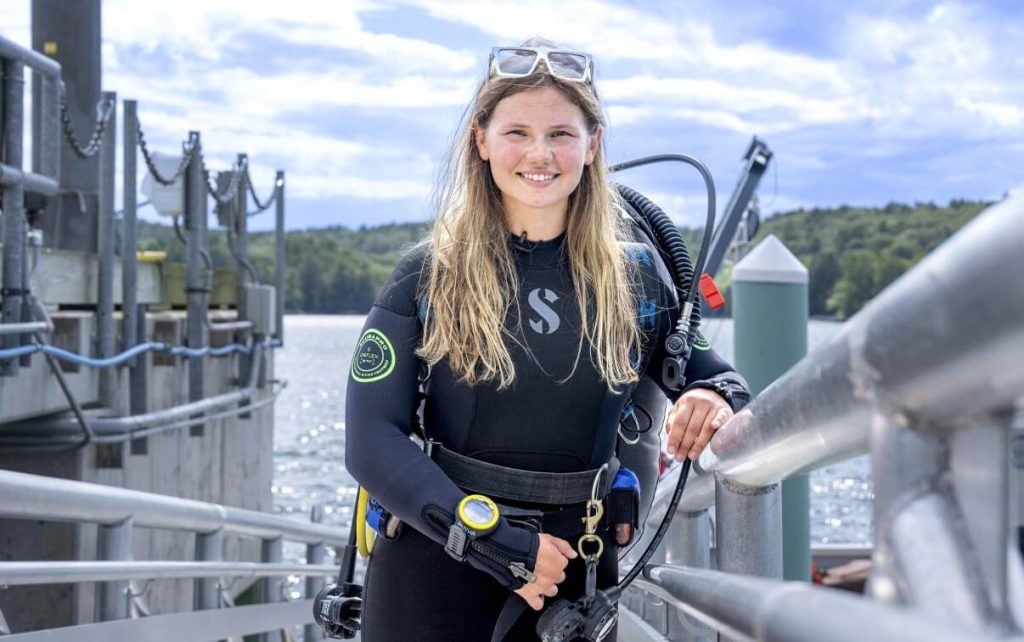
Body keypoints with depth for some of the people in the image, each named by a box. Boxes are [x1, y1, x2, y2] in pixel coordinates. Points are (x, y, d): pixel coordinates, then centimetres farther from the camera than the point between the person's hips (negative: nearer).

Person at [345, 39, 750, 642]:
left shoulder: (638, 276, 2)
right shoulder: (429, 275, -5)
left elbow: (714, 375, 12)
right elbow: (372, 439, -11)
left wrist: (718, 399, -13)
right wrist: (491, 539, -21)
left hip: (572, 579, 2)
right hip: (433, 579, -2)